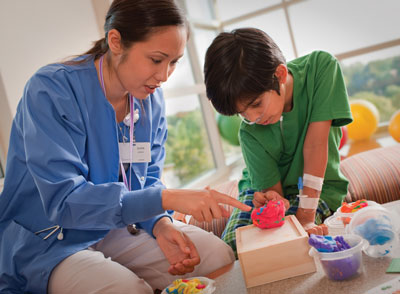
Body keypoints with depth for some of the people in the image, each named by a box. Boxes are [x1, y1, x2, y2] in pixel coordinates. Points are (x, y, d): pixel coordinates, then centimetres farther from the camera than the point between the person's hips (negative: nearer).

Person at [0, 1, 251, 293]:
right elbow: (64, 201, -30)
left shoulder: (151, 99, -3)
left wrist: (160, 223, -18)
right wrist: (168, 198, -37)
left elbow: (148, 179, 4)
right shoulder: (51, 90, -23)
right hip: (46, 243, -5)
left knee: (220, 256, -8)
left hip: (116, 229, 6)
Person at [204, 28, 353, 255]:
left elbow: (315, 143, -25)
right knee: (232, 246, -22)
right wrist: (274, 202, -41)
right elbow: (272, 189, -15)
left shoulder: (321, 66, -22)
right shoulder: (250, 132, -21)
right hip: (266, 189, 1)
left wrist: (306, 216, -28)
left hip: (318, 188, 0)